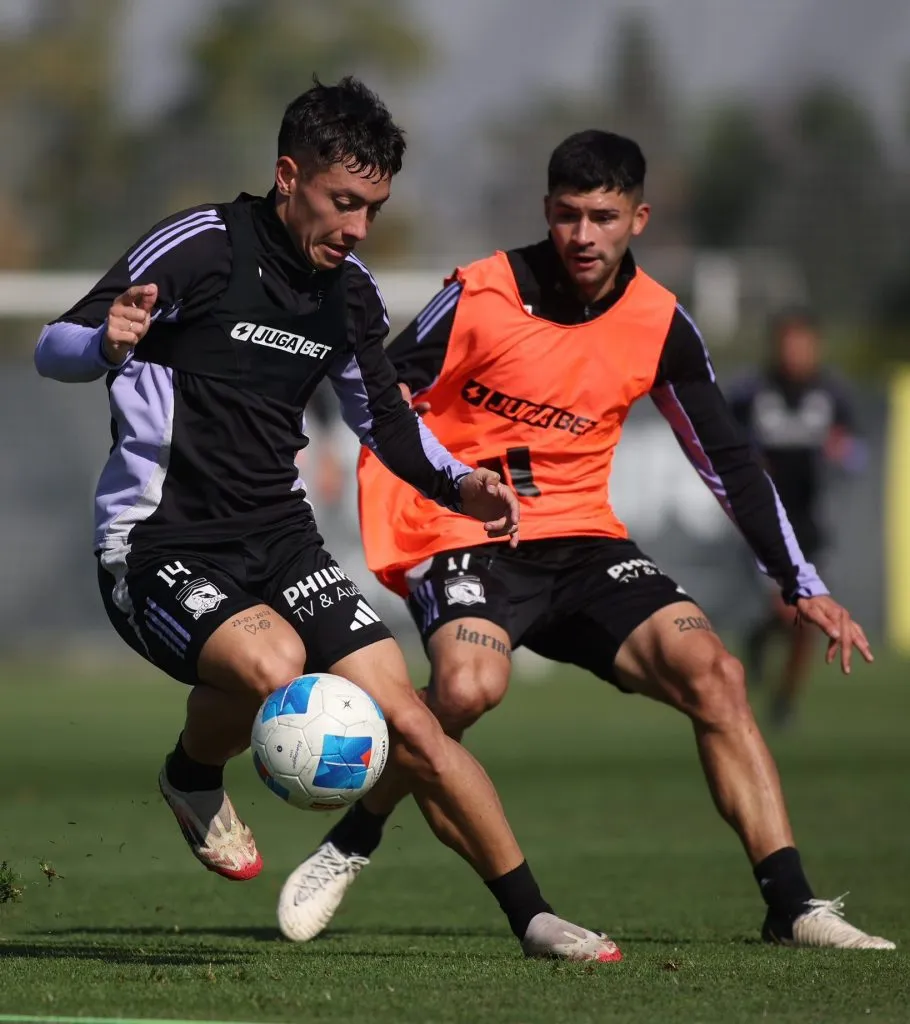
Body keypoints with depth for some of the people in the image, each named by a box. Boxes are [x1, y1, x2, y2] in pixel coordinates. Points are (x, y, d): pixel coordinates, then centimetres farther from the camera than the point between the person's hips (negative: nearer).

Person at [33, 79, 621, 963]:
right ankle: (193, 777, -2)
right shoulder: (200, 247, -12)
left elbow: (381, 412, 24)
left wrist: (457, 484, 5)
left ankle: (532, 919, 6)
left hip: (279, 542, 6)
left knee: (409, 726, -5)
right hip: (158, 549, -6)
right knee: (273, 664, -35)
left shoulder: (350, 294, 8)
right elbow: (51, 348, -13)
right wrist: (107, 344, -37)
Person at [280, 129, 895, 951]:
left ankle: (792, 907, -14)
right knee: (468, 687, -33)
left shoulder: (659, 324, 1)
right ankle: (349, 847, -9)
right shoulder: (480, 296, -10)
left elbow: (728, 460, 9)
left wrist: (801, 583, 4)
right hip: (466, 542, -4)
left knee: (713, 673, -16)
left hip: (584, 543, 4)